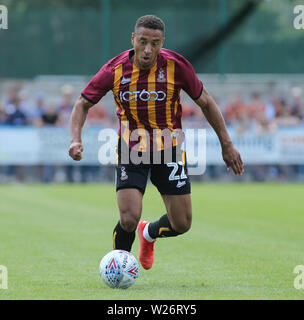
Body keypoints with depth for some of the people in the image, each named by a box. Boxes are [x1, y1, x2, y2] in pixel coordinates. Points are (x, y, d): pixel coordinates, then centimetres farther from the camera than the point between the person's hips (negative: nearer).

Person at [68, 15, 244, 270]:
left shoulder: (176, 66, -14)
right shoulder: (115, 70, -14)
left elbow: (205, 102, 0)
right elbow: (83, 104, -2)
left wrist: (227, 144, 2)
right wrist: (76, 139, -19)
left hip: (169, 147, 1)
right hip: (131, 150, -1)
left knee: (182, 224, 0)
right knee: (129, 218, -18)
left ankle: (149, 233, 36)